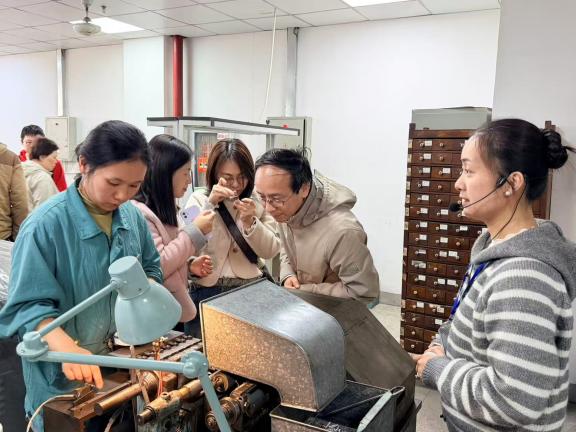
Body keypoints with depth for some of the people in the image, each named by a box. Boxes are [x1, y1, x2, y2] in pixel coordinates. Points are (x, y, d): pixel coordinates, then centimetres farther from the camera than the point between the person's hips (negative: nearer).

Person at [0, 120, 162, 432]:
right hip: (62, 374, -5)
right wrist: (67, 348, -37)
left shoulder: (133, 216, -4)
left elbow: (152, 269, 9)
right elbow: (28, 305, -22)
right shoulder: (45, 225, -22)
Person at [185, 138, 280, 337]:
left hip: (249, 288, 1)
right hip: (207, 289, -1)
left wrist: (250, 222, -15)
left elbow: (270, 251, 0)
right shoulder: (199, 199, 4)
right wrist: (210, 204, -19)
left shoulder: (258, 202, 5)